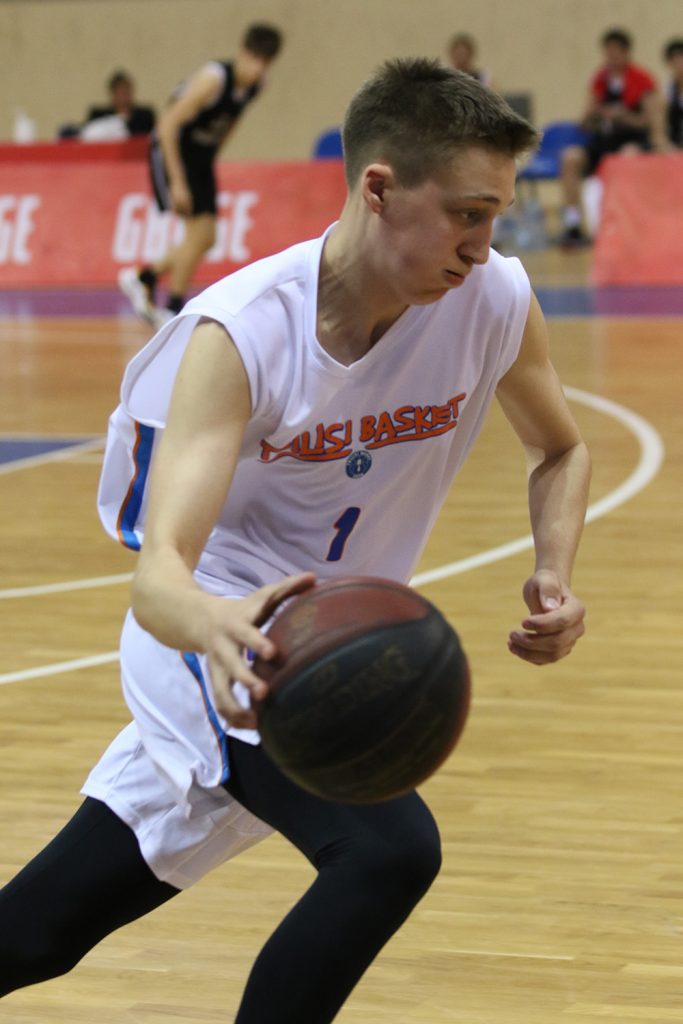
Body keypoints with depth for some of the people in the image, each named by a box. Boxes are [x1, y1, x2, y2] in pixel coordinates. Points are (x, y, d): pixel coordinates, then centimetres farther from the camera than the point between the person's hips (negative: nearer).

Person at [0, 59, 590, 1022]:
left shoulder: (497, 300, -13)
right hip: (216, 633, -6)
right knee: (389, 848, -29)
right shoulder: (241, 333, -26)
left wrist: (554, 576, -10)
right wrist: (213, 625, -59)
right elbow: (160, 570, -35)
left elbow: (560, 452, 9)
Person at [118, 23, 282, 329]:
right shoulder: (213, 79, -26)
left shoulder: (256, 85, -5)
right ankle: (173, 310, -4)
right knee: (199, 231, -15)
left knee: (206, 239, 5)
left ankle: (144, 278, 23)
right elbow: (168, 124, -26)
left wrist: (212, 156, 14)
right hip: (172, 152, -8)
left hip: (201, 157, 8)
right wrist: (177, 182, -26)